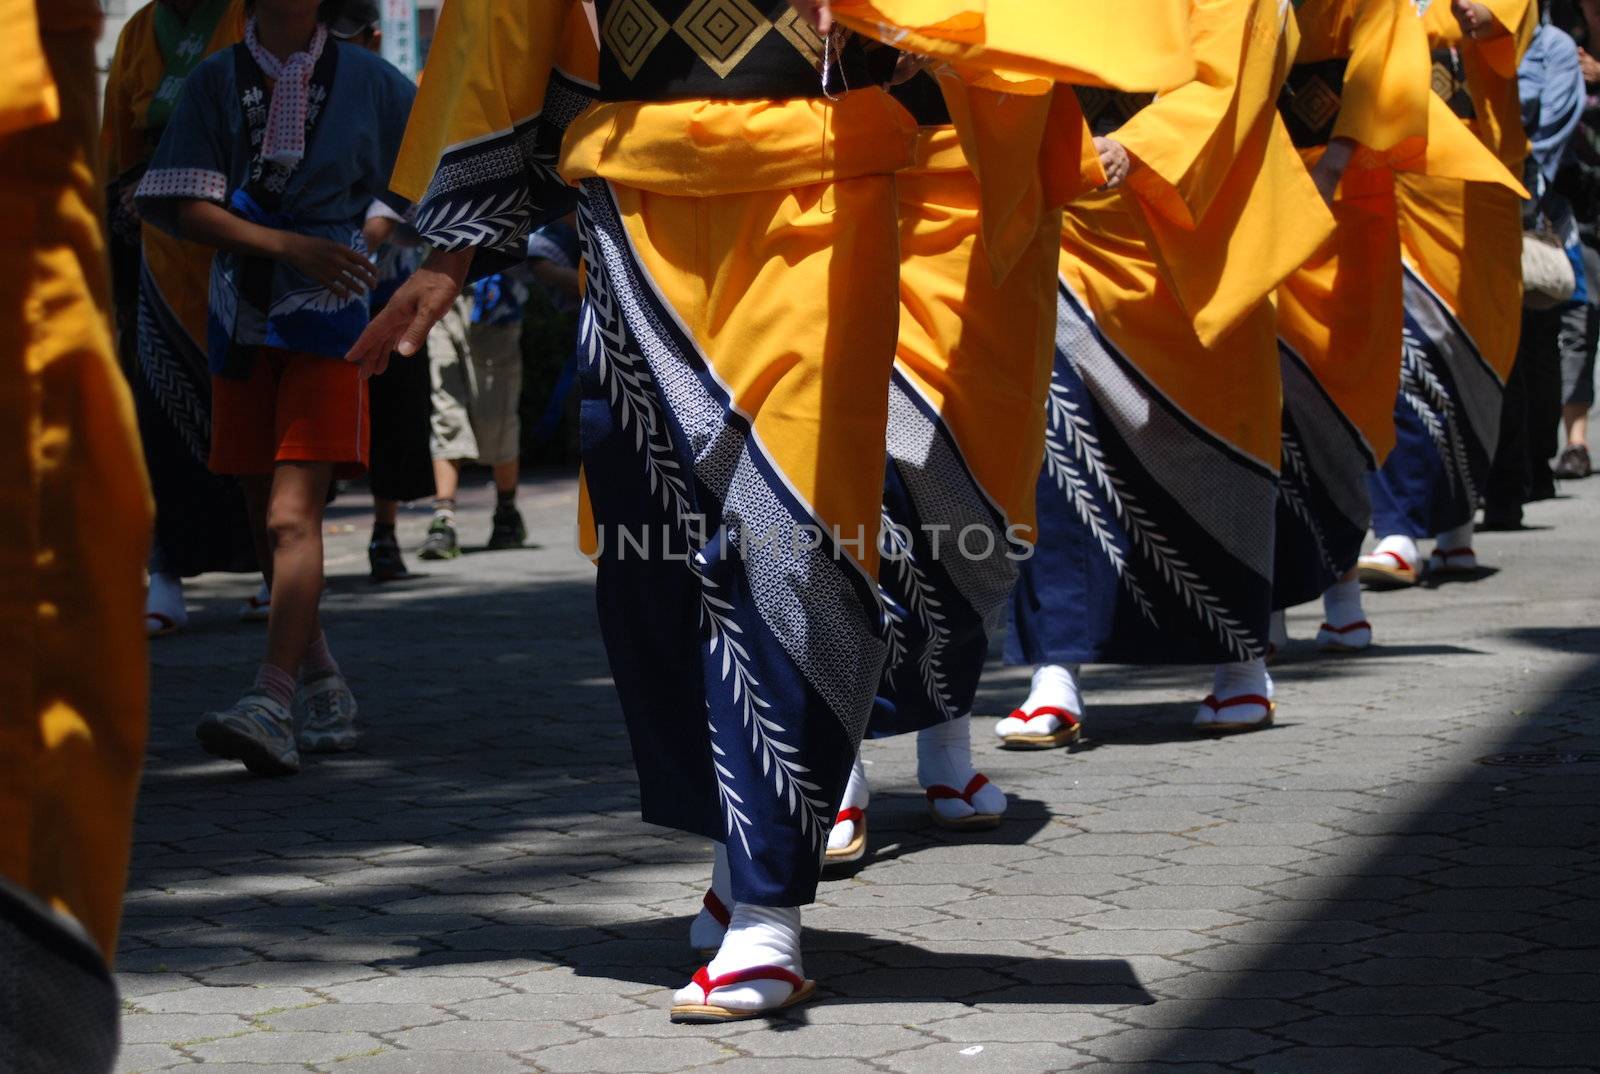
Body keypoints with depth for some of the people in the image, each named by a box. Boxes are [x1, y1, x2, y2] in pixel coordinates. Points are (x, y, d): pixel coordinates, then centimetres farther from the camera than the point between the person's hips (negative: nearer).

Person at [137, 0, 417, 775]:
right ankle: (324, 688, 25)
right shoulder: (216, 82, 5)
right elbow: (186, 207, -4)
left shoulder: (367, 81, 4)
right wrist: (290, 246, -15)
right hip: (241, 317, 3)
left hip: (327, 315, -3)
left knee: (292, 516, -17)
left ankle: (273, 700, -26)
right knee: (266, 518, 10)